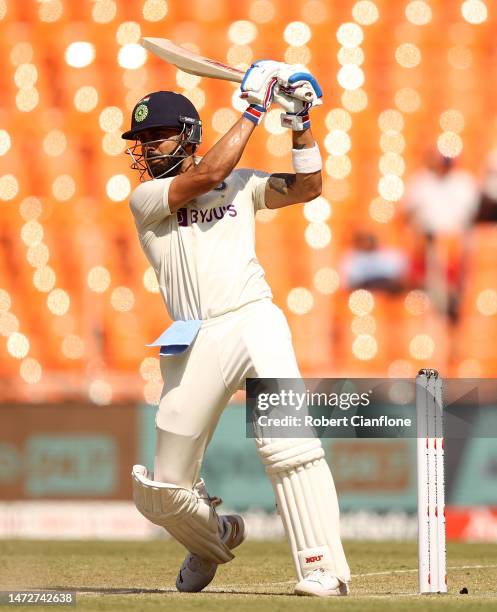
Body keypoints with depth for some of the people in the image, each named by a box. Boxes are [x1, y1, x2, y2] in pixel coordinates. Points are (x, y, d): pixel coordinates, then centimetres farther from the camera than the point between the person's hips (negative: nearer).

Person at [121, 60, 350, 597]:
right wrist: (253, 109, -2)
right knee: (161, 488, 2)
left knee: (288, 442, -23)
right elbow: (208, 174, -7)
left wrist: (299, 122, 1)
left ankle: (323, 566, -20)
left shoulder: (240, 184, 17)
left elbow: (307, 188, 11)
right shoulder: (146, 198, 8)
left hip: (254, 321, -1)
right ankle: (214, 538, 34)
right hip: (194, 345, 1)